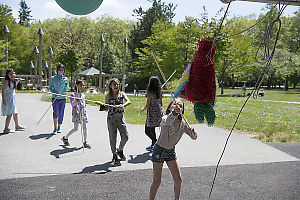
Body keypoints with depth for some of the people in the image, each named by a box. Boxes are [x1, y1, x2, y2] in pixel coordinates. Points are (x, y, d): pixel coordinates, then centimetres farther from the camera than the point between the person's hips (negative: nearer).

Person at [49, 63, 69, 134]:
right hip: (55, 98, -2)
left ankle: (59, 127, 20)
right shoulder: (53, 78, 1)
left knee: (61, 113, 6)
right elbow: (50, 88, 4)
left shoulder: (65, 79, 5)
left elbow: (67, 89, 8)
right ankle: (55, 129, -7)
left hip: (63, 98, 2)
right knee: (55, 112, -11)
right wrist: (55, 93, -12)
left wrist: (66, 86, -14)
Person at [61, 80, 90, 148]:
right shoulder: (73, 95, -5)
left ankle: (85, 142, 13)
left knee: (85, 128, 3)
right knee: (75, 129, -2)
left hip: (83, 113, 5)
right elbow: (72, 104, -16)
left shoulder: (84, 95, 13)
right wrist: (76, 101, -36)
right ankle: (65, 138, 19)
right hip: (76, 113, -5)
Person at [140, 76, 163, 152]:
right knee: (152, 130, 18)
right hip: (159, 113, 8)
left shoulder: (150, 93, -15)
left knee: (147, 131, -1)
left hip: (152, 114, -8)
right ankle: (153, 145, 26)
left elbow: (147, 106, -15)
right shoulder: (159, 93, 6)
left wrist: (143, 109, 4)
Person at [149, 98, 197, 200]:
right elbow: (167, 122, -47)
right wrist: (174, 112, -66)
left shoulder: (183, 124, -4)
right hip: (159, 150, -5)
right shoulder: (166, 118, -20)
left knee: (178, 179, 9)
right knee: (156, 182, -3)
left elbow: (194, 137, -1)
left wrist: (192, 132, -25)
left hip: (171, 151, 5)